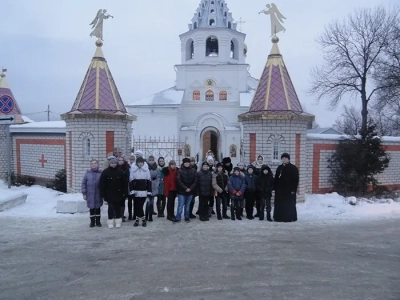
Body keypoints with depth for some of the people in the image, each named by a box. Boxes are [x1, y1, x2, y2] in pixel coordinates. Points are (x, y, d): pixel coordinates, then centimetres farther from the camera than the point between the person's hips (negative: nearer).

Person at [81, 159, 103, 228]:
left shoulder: (100, 173, -1)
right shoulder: (87, 173, -1)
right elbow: (83, 183, 2)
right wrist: (84, 193, -3)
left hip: (98, 194, 0)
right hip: (90, 194, 0)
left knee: (98, 208, 10)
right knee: (91, 208, 9)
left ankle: (98, 221, 22)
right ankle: (92, 222, 22)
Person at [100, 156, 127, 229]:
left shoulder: (120, 171, -1)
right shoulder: (105, 172, -6)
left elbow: (124, 182, 2)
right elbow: (102, 184, -6)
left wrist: (124, 192, -1)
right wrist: (102, 194, -8)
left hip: (118, 193, 1)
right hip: (109, 193, -1)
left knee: (117, 207, 9)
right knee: (111, 207, 6)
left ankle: (118, 221, 19)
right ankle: (110, 221, 17)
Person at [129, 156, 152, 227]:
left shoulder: (146, 169, 2)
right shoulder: (133, 169, -1)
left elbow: (149, 181, 5)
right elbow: (131, 181, 0)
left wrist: (149, 191, 2)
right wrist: (132, 191, -7)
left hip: (144, 191, 0)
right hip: (136, 191, 0)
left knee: (140, 205, -2)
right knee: (137, 205, 0)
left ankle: (138, 219, 11)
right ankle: (143, 219, 10)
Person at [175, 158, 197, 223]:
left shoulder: (193, 171, 3)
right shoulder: (180, 171, -5)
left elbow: (195, 181, 1)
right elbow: (179, 181, -9)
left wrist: (190, 188, -10)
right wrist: (185, 188, -14)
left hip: (190, 191, 3)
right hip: (182, 191, -3)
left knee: (188, 205, 13)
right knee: (180, 205, -2)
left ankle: (187, 217, 23)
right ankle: (178, 218, 6)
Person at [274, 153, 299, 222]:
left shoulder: (293, 168, -2)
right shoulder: (279, 168, 13)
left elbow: (296, 180, -7)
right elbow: (276, 179, 14)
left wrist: (293, 189, -13)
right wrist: (275, 187, 6)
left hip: (289, 190, -5)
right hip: (280, 190, 5)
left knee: (290, 205, 1)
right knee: (279, 204, 5)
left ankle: (291, 218, 11)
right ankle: (279, 217, 13)